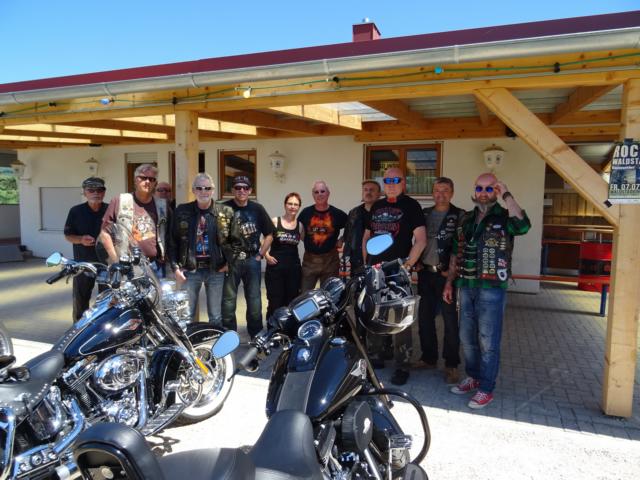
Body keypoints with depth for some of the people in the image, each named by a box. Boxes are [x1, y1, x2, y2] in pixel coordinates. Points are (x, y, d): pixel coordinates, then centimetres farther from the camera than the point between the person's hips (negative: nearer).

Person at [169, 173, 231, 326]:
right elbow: (172, 241, 3)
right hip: (190, 270, 0)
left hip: (216, 270, 0)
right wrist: (175, 267, -3)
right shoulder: (182, 211, 1)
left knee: (216, 316, 11)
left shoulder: (225, 212, 0)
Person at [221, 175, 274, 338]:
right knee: (228, 299, 3)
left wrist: (260, 255, 4)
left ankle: (257, 336, 23)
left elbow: (269, 234, 11)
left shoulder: (257, 209, 5)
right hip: (230, 260, -2)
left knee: (254, 299, 10)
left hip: (252, 260, 3)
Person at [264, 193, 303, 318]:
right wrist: (266, 255, -8)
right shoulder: (275, 221, -1)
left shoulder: (300, 225, 6)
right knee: (275, 302, -2)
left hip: (294, 268, 3)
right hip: (275, 267, -2)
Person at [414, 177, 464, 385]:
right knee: (424, 317, 11)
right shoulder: (424, 213, 12)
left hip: (446, 274, -5)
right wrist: (416, 263, 5)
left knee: (450, 320, 1)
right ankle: (429, 357, 26)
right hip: (425, 273, 5)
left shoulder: (459, 215, -3)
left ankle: (451, 364, 11)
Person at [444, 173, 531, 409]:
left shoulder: (504, 217, -5)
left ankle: (486, 389, 15)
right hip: (466, 287, 6)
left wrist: (506, 195, -22)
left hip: (492, 289, -6)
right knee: (467, 338, 15)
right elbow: (456, 254, 17)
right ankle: (473, 377, 33)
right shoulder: (466, 219, 12)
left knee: (488, 341, 2)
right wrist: (449, 282, 14)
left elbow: (522, 226, -29)